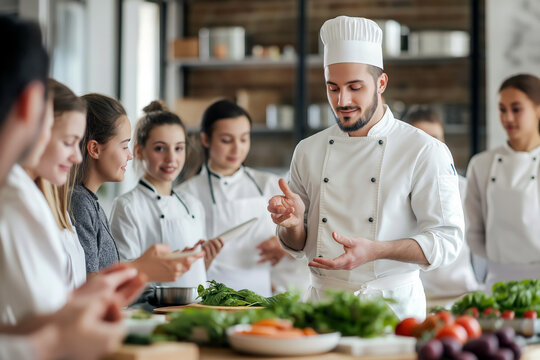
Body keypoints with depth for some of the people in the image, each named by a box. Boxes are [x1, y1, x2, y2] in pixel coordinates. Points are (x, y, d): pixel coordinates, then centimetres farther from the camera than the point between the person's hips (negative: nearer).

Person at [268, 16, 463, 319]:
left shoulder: (425, 151, -2)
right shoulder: (308, 151, 11)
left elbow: (447, 239, -7)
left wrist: (374, 251, -20)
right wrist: (293, 223, -7)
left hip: (392, 304, -3)